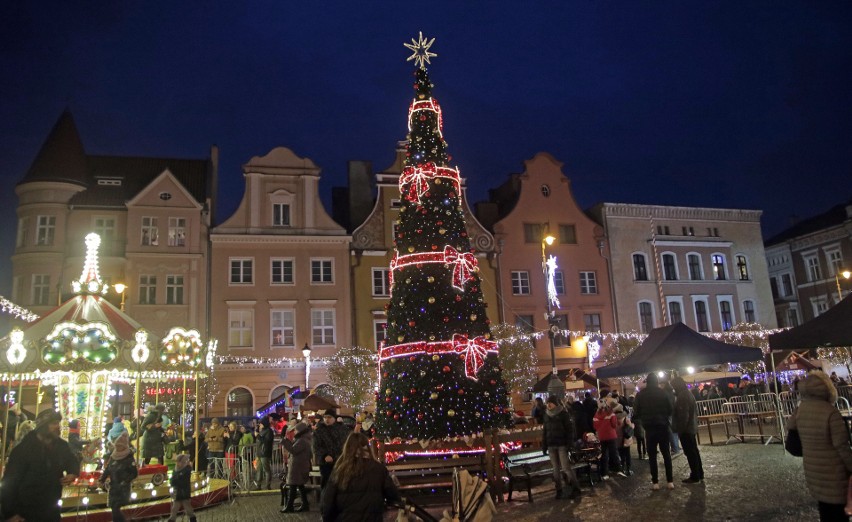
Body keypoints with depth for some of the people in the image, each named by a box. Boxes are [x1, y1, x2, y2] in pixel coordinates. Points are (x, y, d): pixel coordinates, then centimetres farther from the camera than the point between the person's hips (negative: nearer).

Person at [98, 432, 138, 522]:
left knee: (115, 509, -14)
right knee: (114, 508, 11)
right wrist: (101, 480, 3)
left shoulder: (129, 459, -11)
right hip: (113, 487, 6)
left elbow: (135, 473, -14)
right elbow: (107, 469, 15)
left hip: (123, 488, -6)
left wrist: (125, 482, -20)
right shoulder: (113, 457, 8)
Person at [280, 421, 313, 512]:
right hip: (300, 466, 10)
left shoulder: (302, 441, -19)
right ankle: (305, 505, 18)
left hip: (298, 467, -10)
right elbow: (295, 449, 18)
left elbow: (293, 450, -22)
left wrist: (284, 442, -17)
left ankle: (289, 507, 0)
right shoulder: (305, 439, 14)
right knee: (300, 485, 15)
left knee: (293, 486, -5)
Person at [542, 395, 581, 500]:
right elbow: (545, 431, 15)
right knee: (556, 469, 5)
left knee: (566, 468, -8)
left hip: (562, 445, -5)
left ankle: (576, 489, 2)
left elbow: (570, 429, -7)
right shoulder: (547, 415, 11)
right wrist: (544, 446, 12)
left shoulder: (564, 414, -4)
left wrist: (570, 444, -13)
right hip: (551, 446, 5)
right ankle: (559, 490, 10)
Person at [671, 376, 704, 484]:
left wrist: (680, 429, -17)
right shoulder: (689, 394, 12)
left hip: (685, 429, -10)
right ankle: (699, 474, 24)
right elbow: (695, 411, 19)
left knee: (690, 452, -4)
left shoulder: (682, 396, -19)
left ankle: (695, 477, 1)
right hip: (692, 428, 10)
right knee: (694, 451, 16)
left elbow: (683, 415, -22)